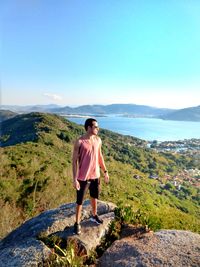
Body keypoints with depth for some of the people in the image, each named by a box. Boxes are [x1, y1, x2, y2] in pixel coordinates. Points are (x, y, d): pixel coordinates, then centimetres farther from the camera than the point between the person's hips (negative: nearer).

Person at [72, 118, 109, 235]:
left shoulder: (98, 140, -1)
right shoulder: (79, 142, -19)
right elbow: (75, 161, -15)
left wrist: (105, 171, 13)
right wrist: (75, 179, -16)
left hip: (95, 175, 6)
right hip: (83, 177, -5)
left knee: (95, 197, 24)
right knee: (80, 201, 10)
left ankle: (94, 215, 48)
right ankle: (77, 223, 30)